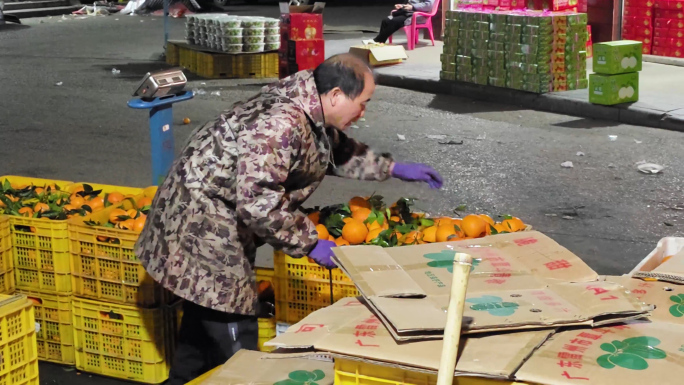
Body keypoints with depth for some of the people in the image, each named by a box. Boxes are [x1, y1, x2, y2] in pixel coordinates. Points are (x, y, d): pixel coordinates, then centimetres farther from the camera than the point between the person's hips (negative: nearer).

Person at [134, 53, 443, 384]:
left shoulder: (310, 112, 4)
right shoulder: (281, 124, -29)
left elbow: (339, 150, 25)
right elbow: (258, 203, -32)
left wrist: (392, 168, 25)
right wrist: (310, 244, -23)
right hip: (203, 224, -10)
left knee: (204, 324, 21)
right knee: (233, 333, -5)